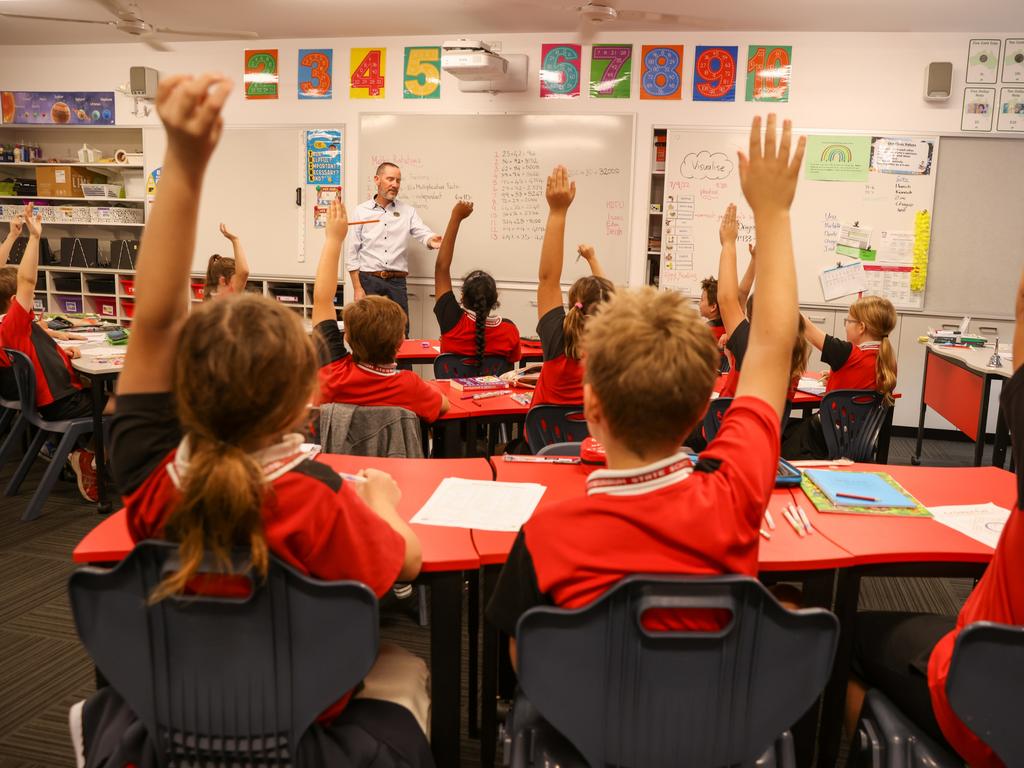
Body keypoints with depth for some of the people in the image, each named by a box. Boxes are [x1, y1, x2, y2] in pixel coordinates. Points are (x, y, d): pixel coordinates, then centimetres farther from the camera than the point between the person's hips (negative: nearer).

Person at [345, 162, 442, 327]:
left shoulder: (408, 211, 8)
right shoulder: (362, 211, 5)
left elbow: (423, 233, -6)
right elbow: (352, 253, 3)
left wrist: (431, 240, -32)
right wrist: (357, 288, -4)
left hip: (397, 282, 1)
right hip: (369, 280, -1)